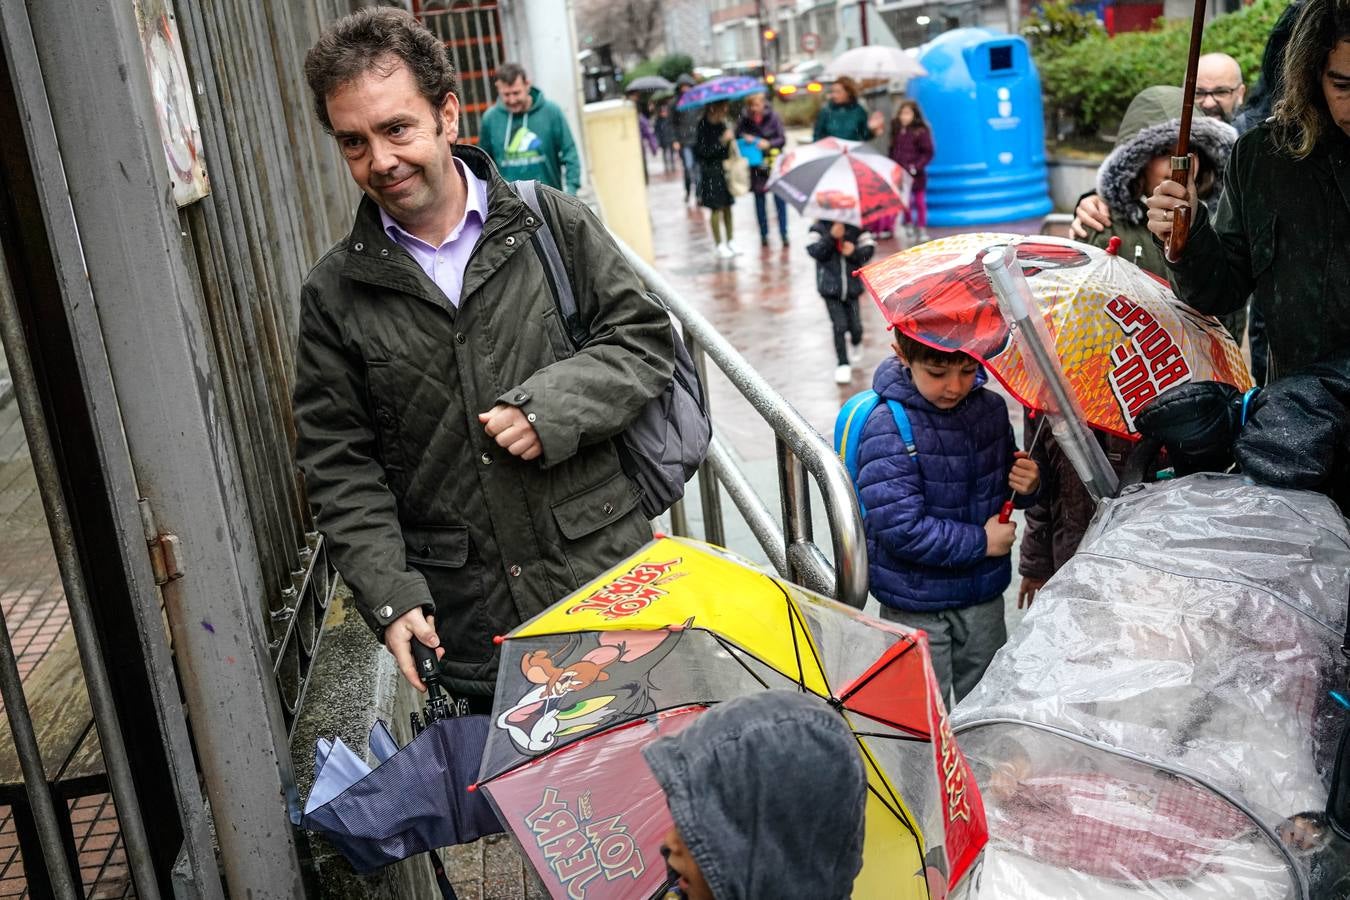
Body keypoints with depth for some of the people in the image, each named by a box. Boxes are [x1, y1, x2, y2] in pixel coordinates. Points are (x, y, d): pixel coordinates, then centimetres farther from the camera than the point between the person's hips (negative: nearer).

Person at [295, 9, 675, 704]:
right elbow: (338, 467, 3)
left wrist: (556, 404, -15)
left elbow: (645, 339, 3)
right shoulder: (334, 294, 2)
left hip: (611, 579, 0)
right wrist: (387, 594, -9)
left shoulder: (553, 224, 1)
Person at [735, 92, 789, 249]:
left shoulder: (773, 117, -8)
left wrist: (769, 143, -22)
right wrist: (744, 137, -15)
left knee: (780, 198, -4)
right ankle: (763, 234, 21)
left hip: (773, 161, -2)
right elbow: (737, 134, 6)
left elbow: (782, 139, -5)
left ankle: (783, 234, 2)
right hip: (755, 164, 2)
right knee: (759, 199, 10)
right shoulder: (744, 118, -4)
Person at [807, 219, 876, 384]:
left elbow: (868, 249, -4)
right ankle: (843, 364, 9)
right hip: (830, 288, -1)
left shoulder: (856, 228, -3)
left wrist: (855, 253, -23)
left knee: (855, 326, 6)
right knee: (839, 326, -4)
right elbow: (815, 252, -14)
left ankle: (856, 343, 44)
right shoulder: (819, 228, -5)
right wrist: (831, 237, -25)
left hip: (852, 286, 1)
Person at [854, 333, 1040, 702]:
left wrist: (1027, 485, -9)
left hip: (984, 596, 6)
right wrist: (980, 542, -18)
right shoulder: (888, 426, -22)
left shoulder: (990, 408, -2)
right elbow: (900, 527, -27)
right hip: (916, 606, -6)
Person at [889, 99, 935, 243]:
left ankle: (922, 229, 12)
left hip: (917, 175, -4)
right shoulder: (896, 131, 6)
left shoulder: (921, 131, -9)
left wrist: (916, 167, -17)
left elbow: (928, 153, -9)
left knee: (920, 202, 4)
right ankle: (909, 226, 23)